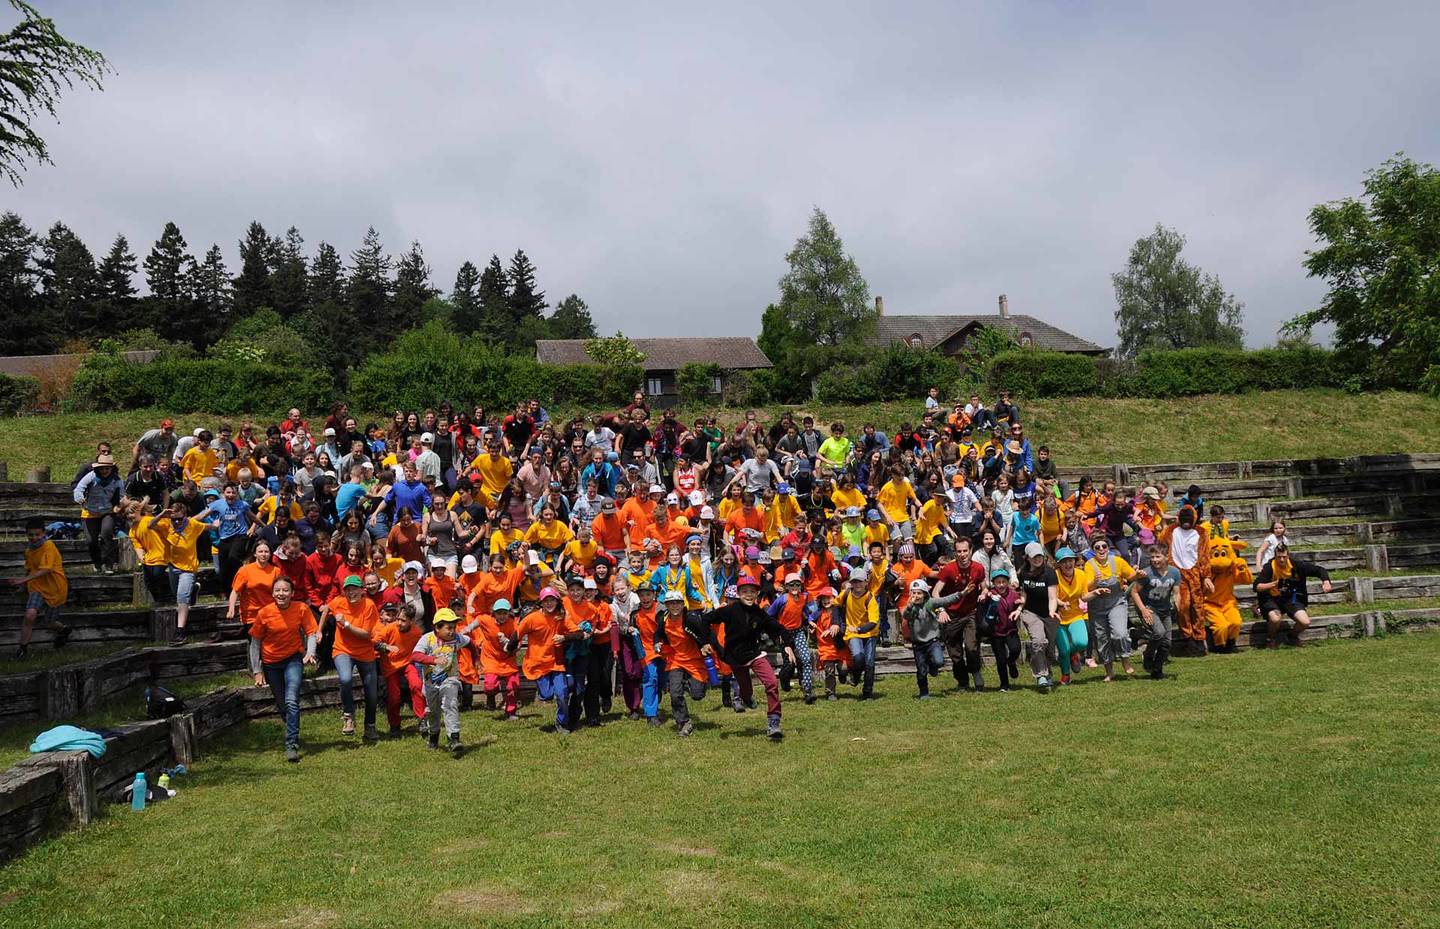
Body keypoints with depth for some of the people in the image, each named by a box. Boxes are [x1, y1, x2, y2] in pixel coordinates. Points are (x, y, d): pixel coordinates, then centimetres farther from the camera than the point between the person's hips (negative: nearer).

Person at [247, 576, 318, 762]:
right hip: (271, 663, 2)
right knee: (282, 705, 13)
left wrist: (310, 652, -28)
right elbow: (255, 643, -4)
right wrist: (257, 671, -4)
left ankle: (291, 745, -18)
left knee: (291, 701, -20)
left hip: (293, 659, -2)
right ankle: (293, 733, 41)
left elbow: (311, 633, -8)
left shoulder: (301, 609, -14)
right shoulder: (264, 613, -13)